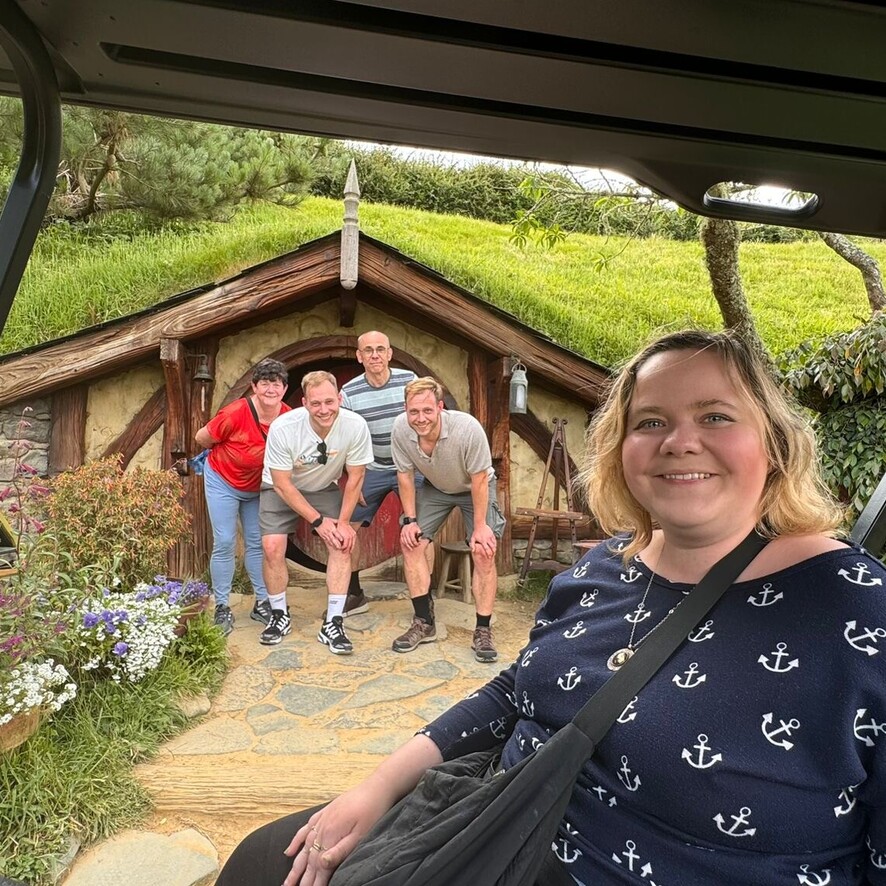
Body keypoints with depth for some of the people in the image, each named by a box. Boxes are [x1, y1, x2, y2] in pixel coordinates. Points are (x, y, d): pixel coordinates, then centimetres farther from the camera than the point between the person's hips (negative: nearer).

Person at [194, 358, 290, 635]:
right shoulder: (236, 413, -30)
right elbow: (201, 438, -13)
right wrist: (225, 452, 1)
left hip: (257, 486, 4)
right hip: (223, 481, -4)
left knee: (257, 542, 9)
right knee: (224, 543, -4)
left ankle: (262, 603, 19)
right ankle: (222, 608, 9)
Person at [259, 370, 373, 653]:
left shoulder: (356, 426, -28)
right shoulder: (282, 428, -32)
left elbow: (355, 477, -13)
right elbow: (282, 484, -22)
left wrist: (343, 521, -14)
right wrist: (318, 521, -20)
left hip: (325, 489, 2)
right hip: (281, 490, -1)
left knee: (342, 543, -15)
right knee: (272, 547, -16)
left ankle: (332, 624, -4)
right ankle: (280, 616, 8)